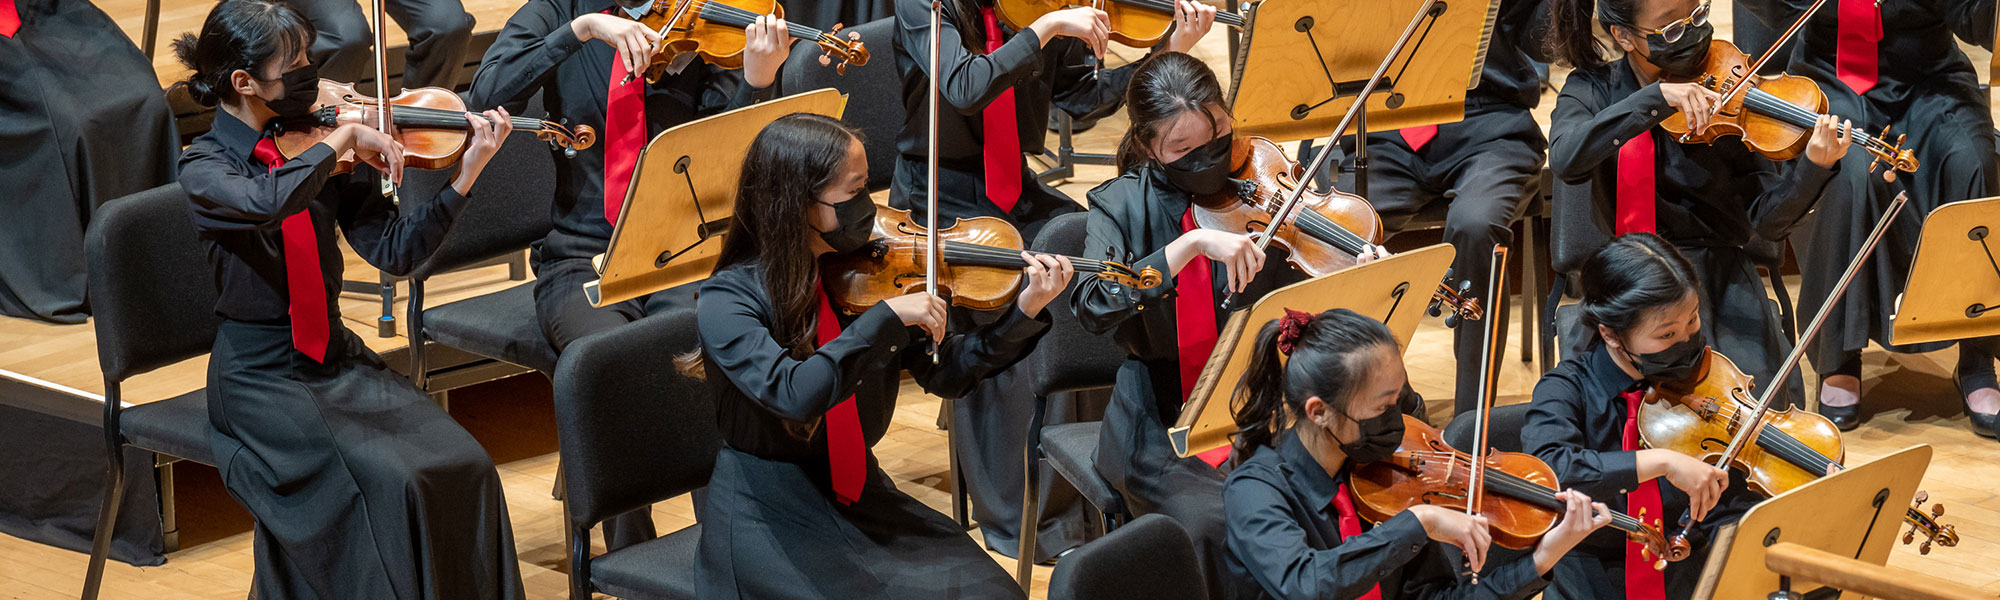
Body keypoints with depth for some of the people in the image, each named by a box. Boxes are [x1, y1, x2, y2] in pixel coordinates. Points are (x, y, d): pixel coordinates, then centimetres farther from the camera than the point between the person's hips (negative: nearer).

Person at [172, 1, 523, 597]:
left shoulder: (316, 150, 4)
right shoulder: (204, 166, -10)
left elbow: (395, 250, -2)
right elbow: (265, 204, -35)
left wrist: (466, 174, -13)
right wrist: (344, 136, -26)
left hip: (338, 357, 5)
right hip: (260, 376, -5)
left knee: (461, 466, -16)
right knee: (387, 486, -26)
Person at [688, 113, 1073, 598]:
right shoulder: (728, 300, -16)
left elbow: (945, 374, 4)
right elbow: (794, 394, -31)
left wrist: (1024, 313, -8)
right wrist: (886, 317, -31)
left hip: (860, 496, 6)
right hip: (771, 520, -6)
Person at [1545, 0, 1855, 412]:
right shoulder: (1592, 91, 0)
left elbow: (1766, 221, -7)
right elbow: (1564, 160, -24)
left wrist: (1814, 168, -26)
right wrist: (1656, 98, -30)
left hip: (1720, 280, 1)